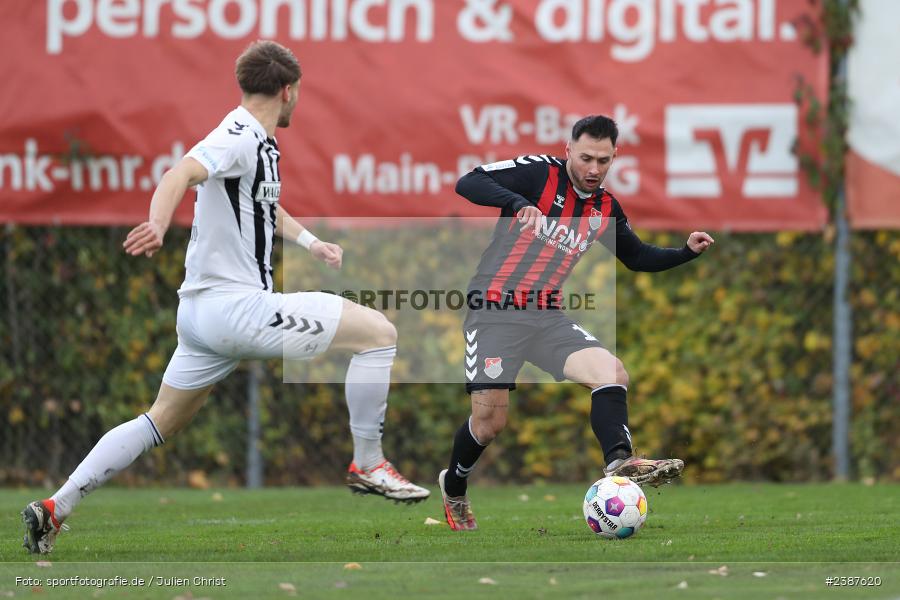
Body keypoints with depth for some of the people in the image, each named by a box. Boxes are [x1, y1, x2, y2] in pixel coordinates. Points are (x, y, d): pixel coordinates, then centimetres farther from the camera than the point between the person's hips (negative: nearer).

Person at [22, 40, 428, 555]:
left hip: (203, 312, 10)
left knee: (160, 422, 17)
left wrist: (311, 242, 31)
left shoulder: (262, 144, 17)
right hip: (235, 305, -10)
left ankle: (55, 509, 15)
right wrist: (158, 226, -51)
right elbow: (182, 173, -33)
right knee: (378, 332, -8)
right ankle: (367, 464, 0)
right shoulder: (239, 137, -13)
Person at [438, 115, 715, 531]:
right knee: (490, 419, -6)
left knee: (612, 372, -18)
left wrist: (687, 252, 7)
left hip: (546, 317, 5)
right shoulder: (539, 174, -9)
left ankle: (620, 462, -34)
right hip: (495, 311, -5)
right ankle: (453, 488, 22)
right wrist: (517, 202, -36)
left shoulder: (606, 209, 8)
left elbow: (637, 257, 24)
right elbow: (467, 184, -19)